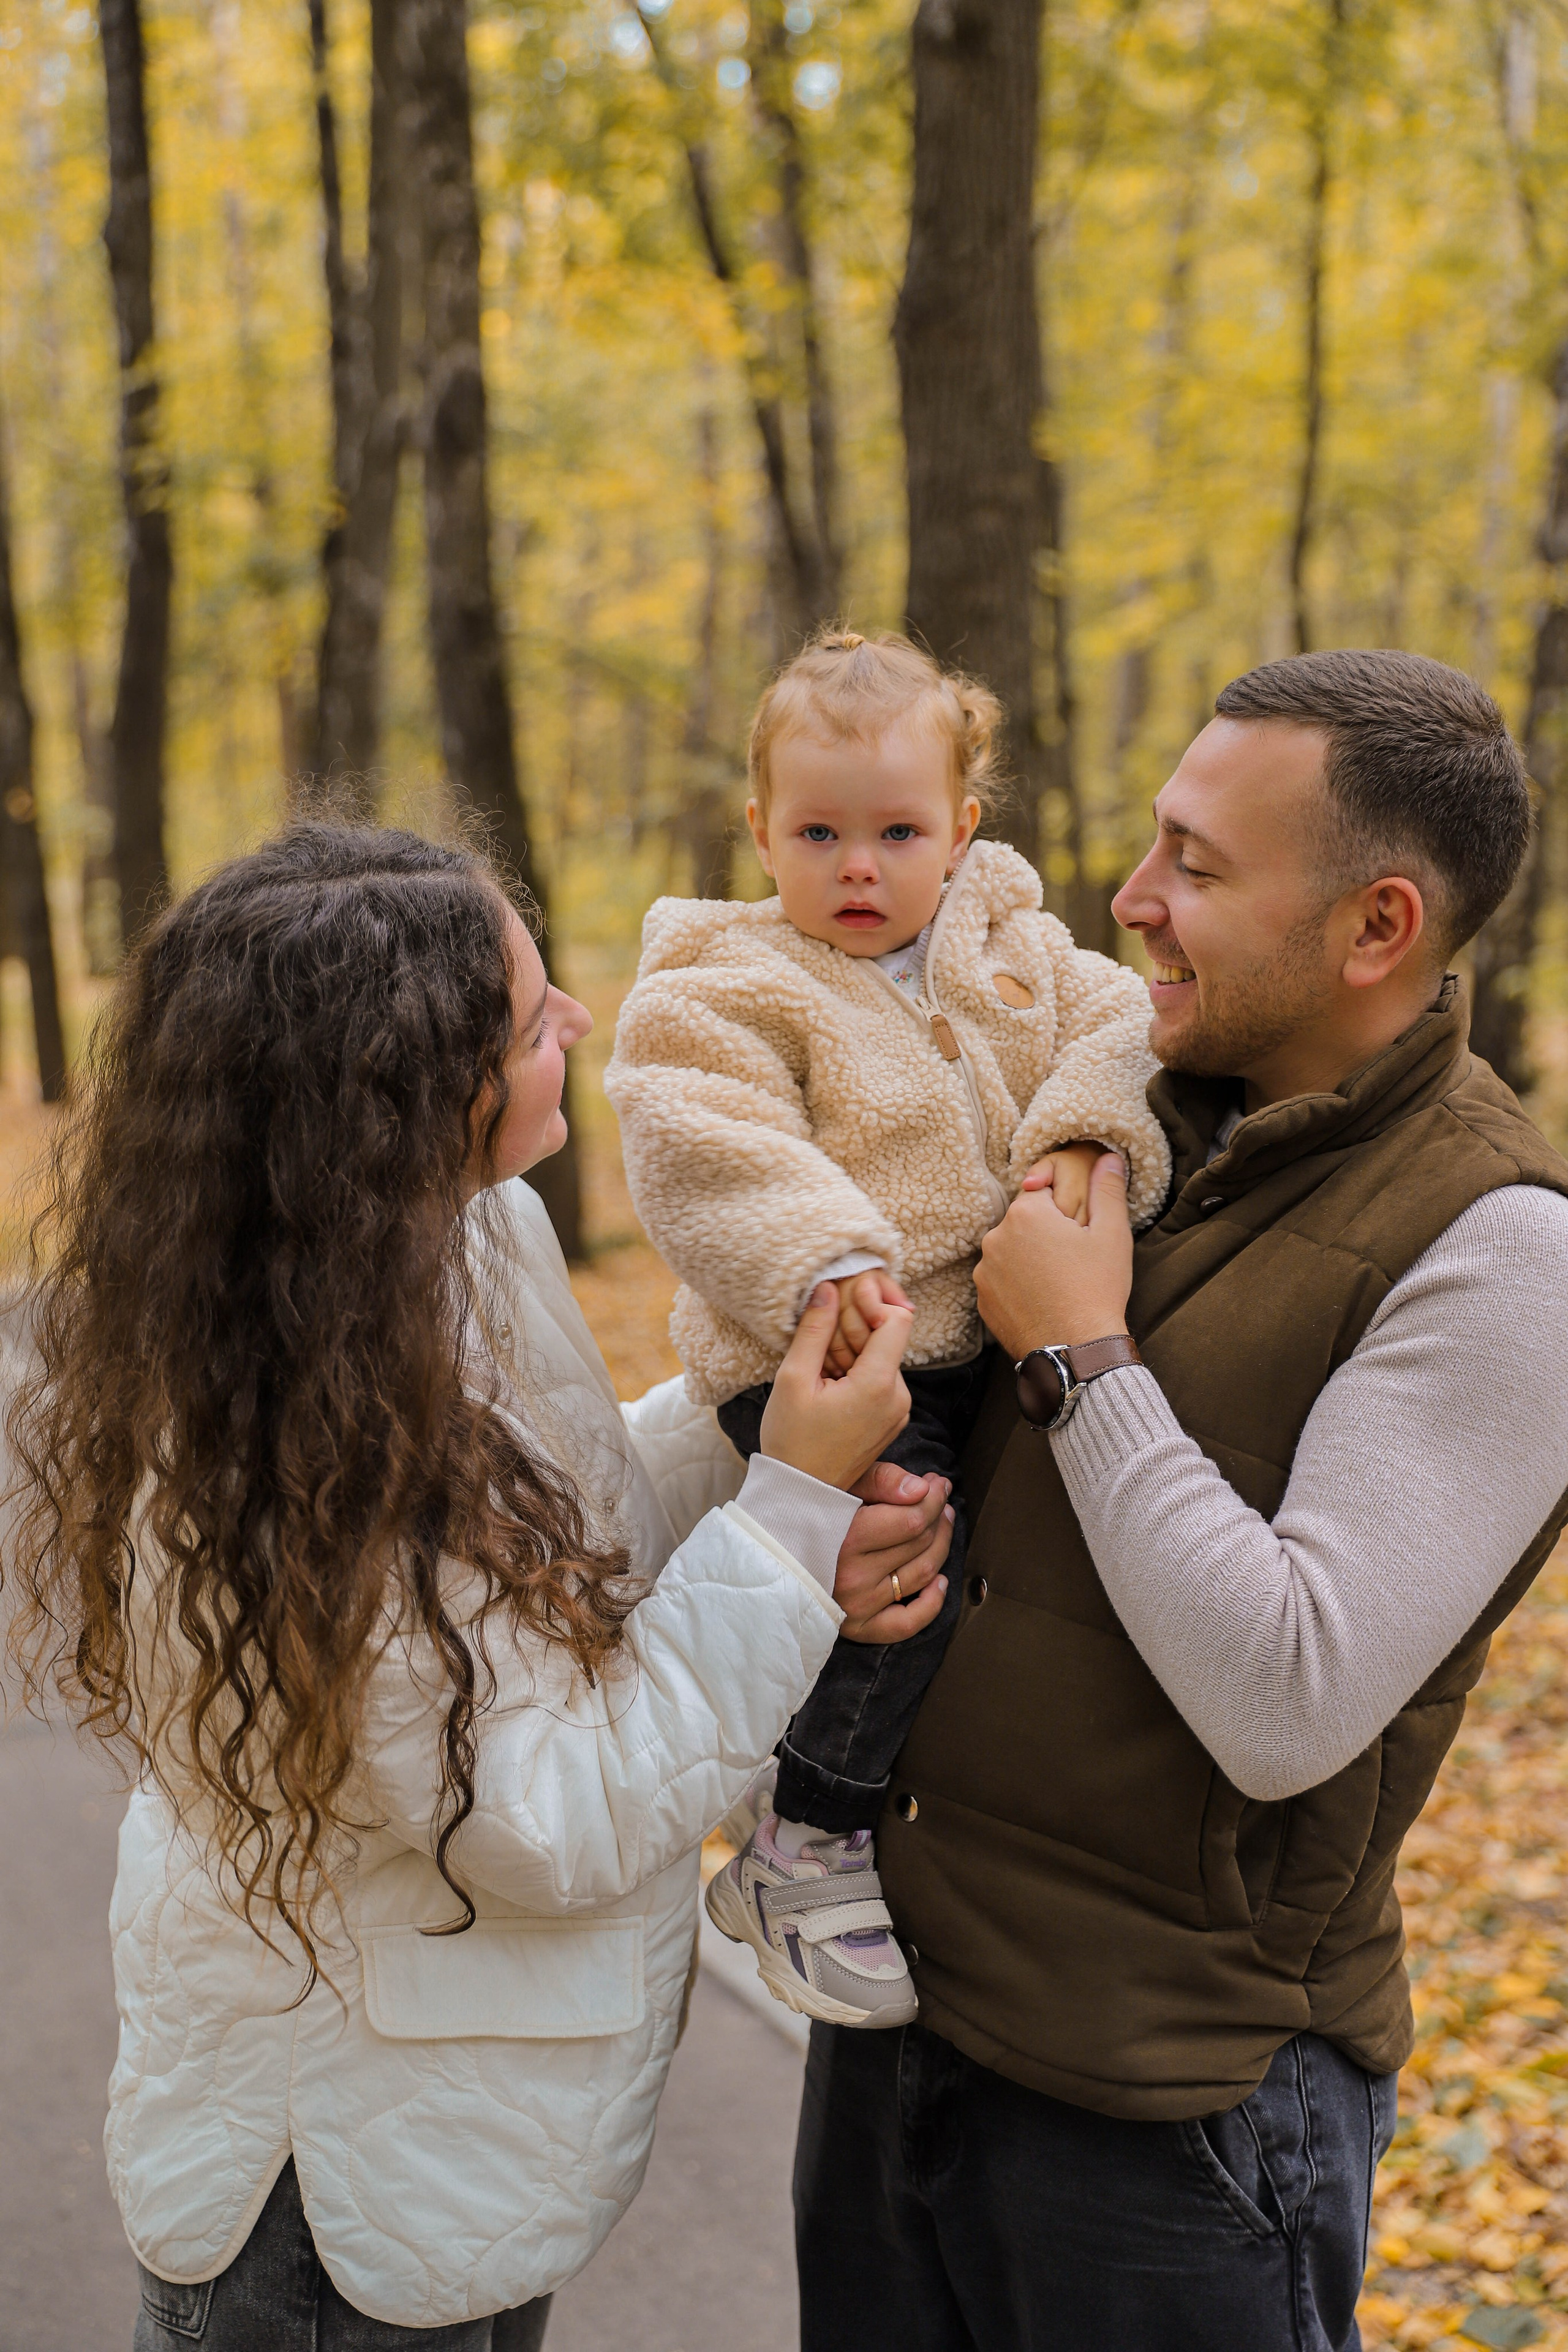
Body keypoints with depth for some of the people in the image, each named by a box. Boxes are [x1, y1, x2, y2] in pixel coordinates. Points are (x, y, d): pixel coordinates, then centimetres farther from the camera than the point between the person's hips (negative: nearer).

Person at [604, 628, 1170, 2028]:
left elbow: (1114, 1029, 10)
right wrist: (823, 1263, -32)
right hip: (821, 1361, -7)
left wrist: (1087, 1137, -12)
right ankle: (805, 1848, -3)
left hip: (989, 1344, 7)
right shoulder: (729, 987, -5)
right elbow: (703, 1146, -17)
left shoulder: (1015, 948, 13)